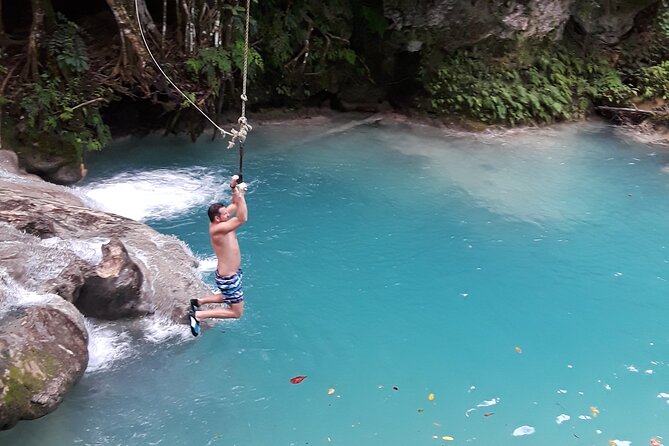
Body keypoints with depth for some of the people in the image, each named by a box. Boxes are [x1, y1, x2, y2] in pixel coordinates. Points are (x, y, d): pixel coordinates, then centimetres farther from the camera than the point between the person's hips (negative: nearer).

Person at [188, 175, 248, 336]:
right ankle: (197, 315, 2)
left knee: (229, 298, 32)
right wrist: (239, 193, -35)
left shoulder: (220, 222, -2)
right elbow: (242, 218, -38)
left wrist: (234, 188, -7)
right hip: (228, 278, -10)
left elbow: (235, 205, 9)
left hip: (232, 274, 10)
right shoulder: (217, 229, -29)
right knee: (236, 312, 2)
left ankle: (199, 302, 33)